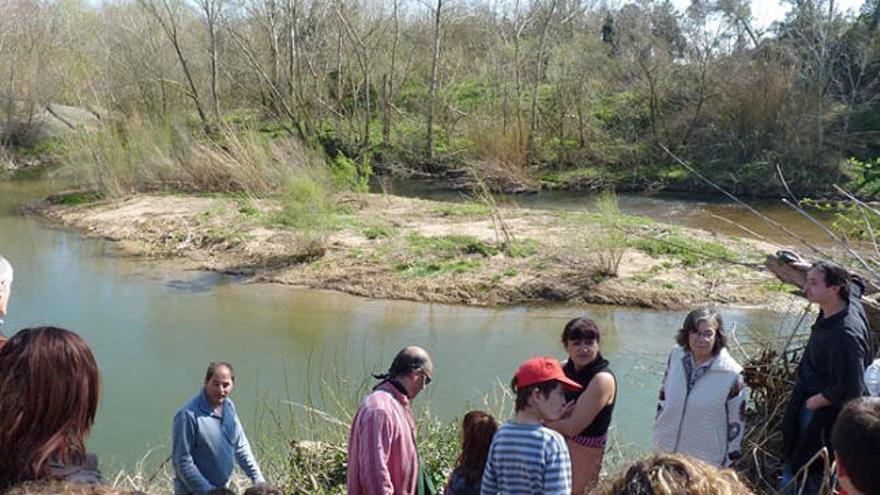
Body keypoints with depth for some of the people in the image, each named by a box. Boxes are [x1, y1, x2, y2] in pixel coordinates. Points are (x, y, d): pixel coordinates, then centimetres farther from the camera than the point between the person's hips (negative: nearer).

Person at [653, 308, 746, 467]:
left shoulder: (731, 374, -17)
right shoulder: (676, 357, -5)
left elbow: (736, 422, -8)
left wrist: (730, 461, -5)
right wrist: (658, 431, 13)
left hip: (706, 460, -4)